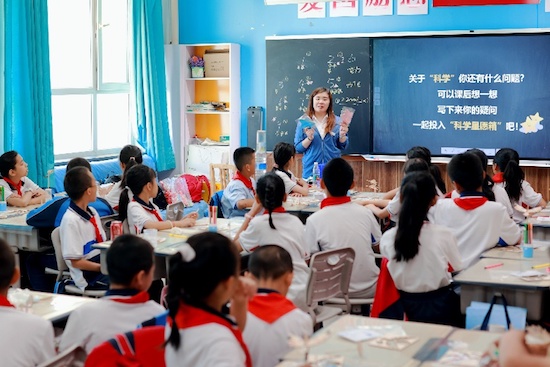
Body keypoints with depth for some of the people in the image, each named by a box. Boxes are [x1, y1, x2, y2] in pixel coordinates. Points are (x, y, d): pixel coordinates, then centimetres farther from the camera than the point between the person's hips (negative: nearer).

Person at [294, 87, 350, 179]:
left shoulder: (337, 121, 4)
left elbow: (342, 146, 9)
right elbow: (298, 148, 0)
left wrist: (342, 135, -10)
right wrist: (309, 138, -16)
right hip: (311, 169, -1)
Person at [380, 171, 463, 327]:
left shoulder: (387, 238, -9)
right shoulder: (444, 235, -14)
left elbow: (395, 273, 3)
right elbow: (458, 270, 0)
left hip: (406, 308, 3)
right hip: (440, 309, -3)